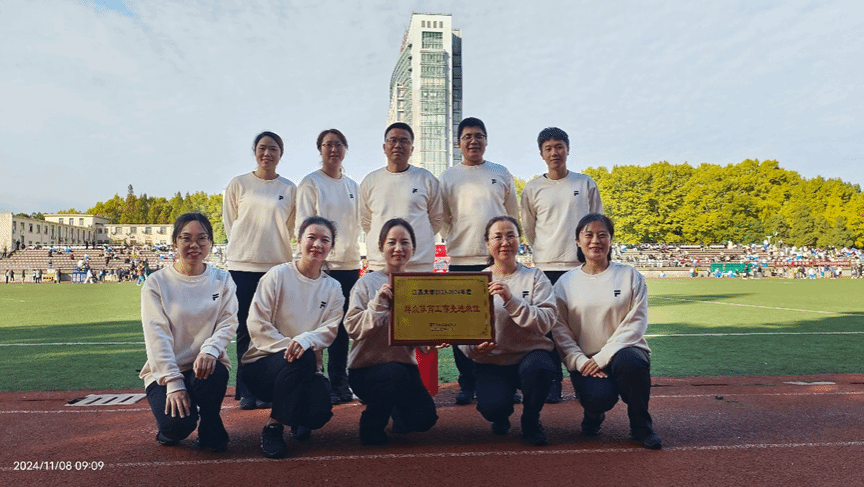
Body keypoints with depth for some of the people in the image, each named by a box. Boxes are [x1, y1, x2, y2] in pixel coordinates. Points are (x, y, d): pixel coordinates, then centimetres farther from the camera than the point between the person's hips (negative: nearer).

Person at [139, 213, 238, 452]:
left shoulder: (222, 280, 5)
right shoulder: (157, 283, -2)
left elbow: (228, 323, -5)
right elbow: (157, 336, -9)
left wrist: (210, 350, -27)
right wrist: (173, 383, -19)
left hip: (205, 365, 2)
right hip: (165, 370, -1)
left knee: (215, 372, -35)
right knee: (178, 425, -27)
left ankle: (210, 425, -3)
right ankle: (170, 428, 13)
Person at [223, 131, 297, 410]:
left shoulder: (289, 189, 8)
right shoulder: (238, 184, 7)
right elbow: (229, 222, 11)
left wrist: (270, 246, 8)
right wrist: (245, 247, 7)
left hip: (277, 265, 1)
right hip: (243, 265, 0)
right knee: (245, 330, 0)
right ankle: (246, 390, 7)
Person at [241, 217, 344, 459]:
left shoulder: (333, 288, 7)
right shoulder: (277, 275, -4)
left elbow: (329, 331, -5)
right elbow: (256, 324, -9)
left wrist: (305, 340, -27)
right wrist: (287, 346, -23)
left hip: (305, 371, 3)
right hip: (262, 363, -3)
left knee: (320, 412, -26)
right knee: (301, 358, -36)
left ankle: (297, 419, 15)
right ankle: (273, 426, -15)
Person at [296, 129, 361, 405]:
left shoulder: (352, 186, 16)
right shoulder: (311, 183, -1)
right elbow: (304, 226, -5)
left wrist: (353, 253, 12)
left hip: (350, 264, 5)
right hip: (322, 265, -5)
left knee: (342, 326, 8)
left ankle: (339, 384, 16)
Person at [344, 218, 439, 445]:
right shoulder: (367, 282, -5)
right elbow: (353, 328, -14)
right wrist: (378, 303, -24)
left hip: (404, 364, 4)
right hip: (366, 366, -4)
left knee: (424, 418, -13)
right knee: (395, 374, -34)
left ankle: (397, 410, 24)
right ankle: (371, 424, -5)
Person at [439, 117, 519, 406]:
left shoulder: (501, 174, 11)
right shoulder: (449, 176, 9)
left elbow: (513, 214, 17)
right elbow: (441, 218, 13)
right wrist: (453, 240, 5)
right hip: (461, 260, 0)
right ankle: (467, 384, 9)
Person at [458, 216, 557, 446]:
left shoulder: (535, 277, 2)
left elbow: (546, 322, -12)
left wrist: (511, 300, -24)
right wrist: (474, 348, -19)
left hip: (530, 353, 0)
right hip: (490, 361, 0)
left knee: (537, 368, -35)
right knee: (491, 407, -27)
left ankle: (531, 420, -1)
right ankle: (500, 418, 16)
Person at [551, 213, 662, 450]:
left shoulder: (630, 276, 4)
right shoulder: (565, 283, 7)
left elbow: (636, 322, -5)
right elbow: (559, 329, 1)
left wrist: (603, 357, -15)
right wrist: (580, 361, -15)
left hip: (623, 352, 0)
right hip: (584, 361, 0)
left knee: (630, 362, -36)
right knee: (600, 397, -31)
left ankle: (641, 426, -7)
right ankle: (594, 413, 11)